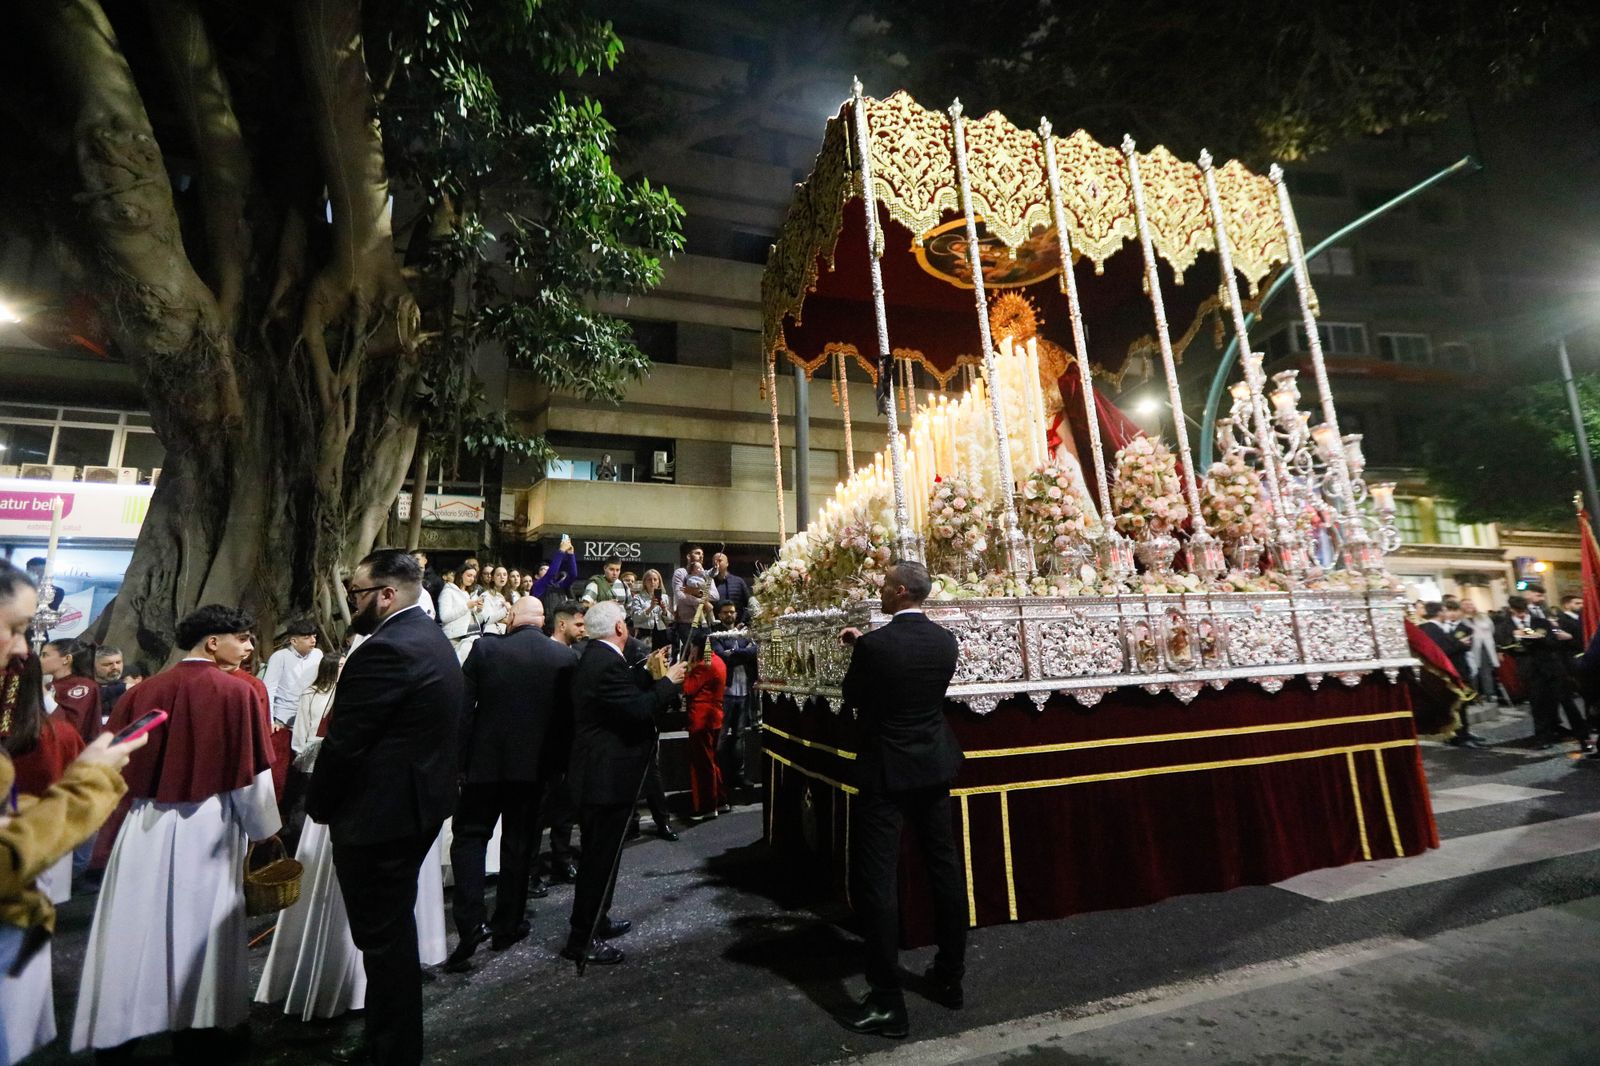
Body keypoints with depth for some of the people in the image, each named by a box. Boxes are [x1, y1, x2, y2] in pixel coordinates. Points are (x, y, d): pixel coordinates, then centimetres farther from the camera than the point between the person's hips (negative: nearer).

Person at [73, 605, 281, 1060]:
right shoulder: (238, 693, -13)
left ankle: (118, 1036, 26)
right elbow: (252, 774, -11)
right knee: (199, 934, 9)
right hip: (207, 831, -4)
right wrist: (265, 830, 4)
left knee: (136, 935, 15)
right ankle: (196, 1041, 23)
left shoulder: (143, 692, 0)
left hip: (143, 829, 4)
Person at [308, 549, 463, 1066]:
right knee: (395, 929, 23)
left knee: (384, 937, 6)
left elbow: (344, 741, -20)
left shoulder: (384, 650, -24)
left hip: (378, 812, -10)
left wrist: (318, 805, -3)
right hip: (417, 802, 10)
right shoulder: (433, 639, 7)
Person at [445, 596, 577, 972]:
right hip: (535, 763, 1)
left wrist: (459, 759, 1)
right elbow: (568, 716, -3)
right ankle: (506, 924, 26)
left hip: (486, 761, -1)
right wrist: (557, 764, 9)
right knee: (519, 842, 14)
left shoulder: (486, 648, -10)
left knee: (470, 835, 14)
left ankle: (470, 922, 2)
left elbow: (463, 708, -8)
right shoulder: (566, 657, -7)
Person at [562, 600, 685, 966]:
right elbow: (639, 710, -27)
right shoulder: (607, 663, -24)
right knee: (599, 857, 2)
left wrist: (651, 673, 13)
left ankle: (596, 919, 39)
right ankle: (582, 938, 15)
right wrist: (668, 681, -15)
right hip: (606, 776, -11)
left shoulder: (596, 658, 10)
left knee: (602, 853, 23)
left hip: (599, 773, 11)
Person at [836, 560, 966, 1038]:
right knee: (944, 868, 18)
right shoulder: (945, 640, -3)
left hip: (885, 771, -6)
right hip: (934, 766, 7)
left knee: (875, 880, 4)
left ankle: (887, 1000, 10)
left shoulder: (874, 644, -21)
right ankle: (950, 976, 33)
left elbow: (851, 697, -6)